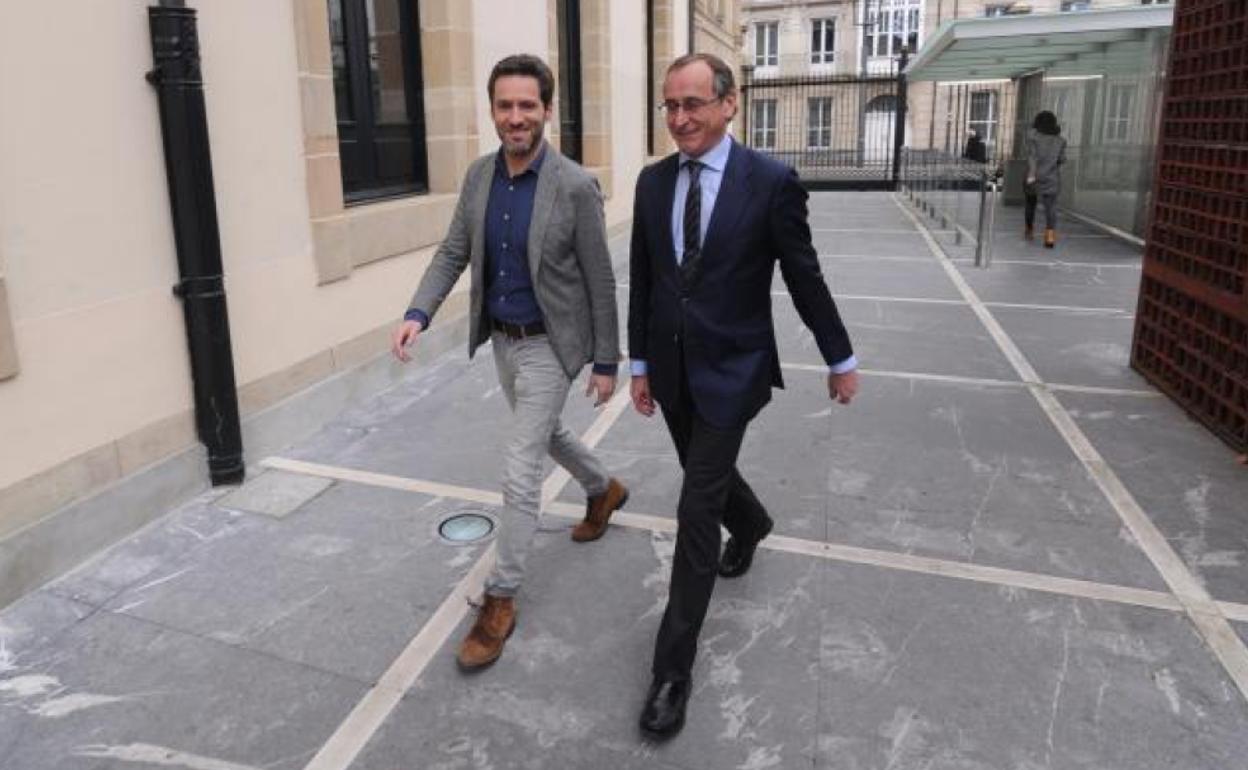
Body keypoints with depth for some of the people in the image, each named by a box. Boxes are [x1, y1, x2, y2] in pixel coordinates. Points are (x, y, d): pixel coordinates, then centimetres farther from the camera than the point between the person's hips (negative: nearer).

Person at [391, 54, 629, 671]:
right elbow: (453, 252, 1)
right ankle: (603, 490, 55)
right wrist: (418, 313, -15)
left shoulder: (575, 187, -18)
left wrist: (606, 361, -9)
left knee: (519, 471, -7)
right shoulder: (479, 175, -2)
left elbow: (600, 282, -13)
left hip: (548, 343, -7)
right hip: (501, 339, 7)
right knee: (544, 432, 26)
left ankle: (500, 598, 9)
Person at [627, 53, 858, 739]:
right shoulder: (653, 182, 3)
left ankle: (672, 670, 7)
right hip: (670, 369, 5)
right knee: (710, 478, 23)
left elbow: (805, 278, -4)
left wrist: (841, 359, 4)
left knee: (697, 512, -6)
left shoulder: (771, 182, -11)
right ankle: (751, 524, 59)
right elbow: (641, 279, 8)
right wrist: (640, 364, 9)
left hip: (730, 372, -5)